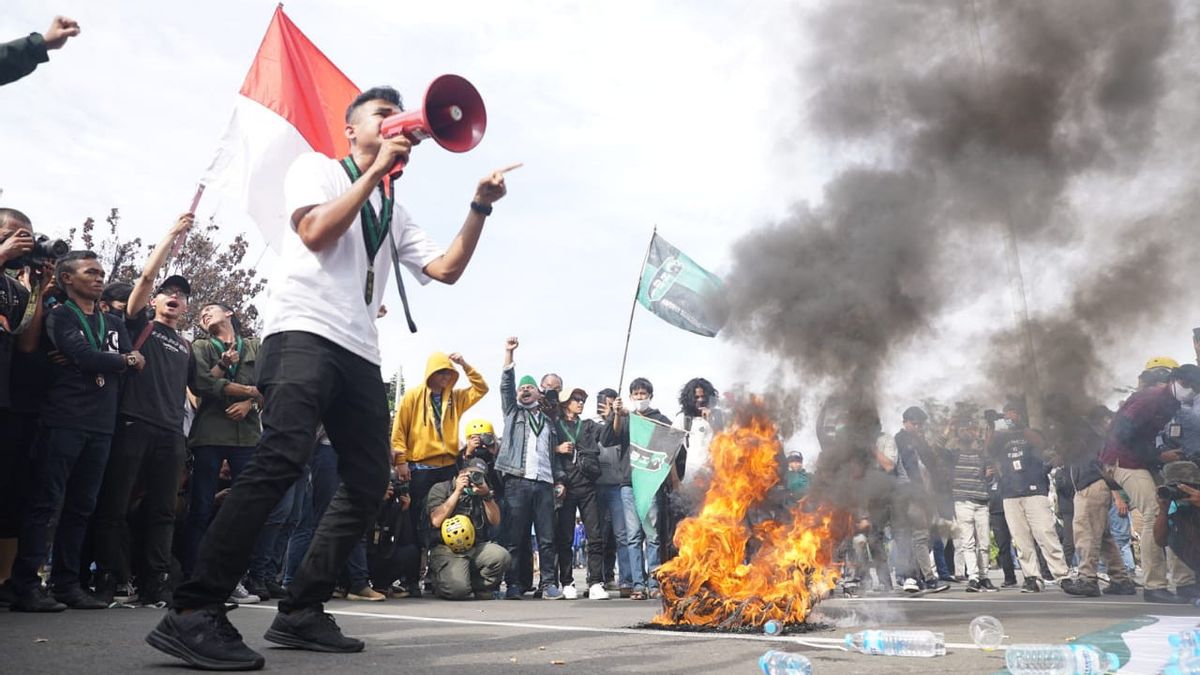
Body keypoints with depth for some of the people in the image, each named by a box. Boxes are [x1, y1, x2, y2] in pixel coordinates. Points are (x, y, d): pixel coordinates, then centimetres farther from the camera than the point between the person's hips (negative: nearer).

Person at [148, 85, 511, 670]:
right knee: (284, 458, -26)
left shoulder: (393, 214, 27)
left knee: (368, 482, 0)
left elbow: (446, 270, 16)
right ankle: (194, 613, -24)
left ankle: (301, 612, 8)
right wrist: (375, 171, -6)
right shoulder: (317, 167, 11)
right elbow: (316, 232, -9)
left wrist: (479, 209, 6)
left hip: (359, 352, 8)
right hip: (305, 330, -7)